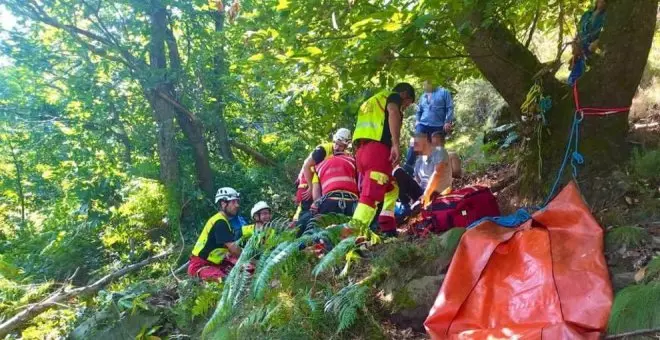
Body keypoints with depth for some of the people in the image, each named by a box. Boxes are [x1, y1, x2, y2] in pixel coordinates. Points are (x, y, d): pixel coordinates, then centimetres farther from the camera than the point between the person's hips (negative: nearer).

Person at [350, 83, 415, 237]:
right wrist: (396, 144, -21)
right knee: (371, 195, -15)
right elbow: (393, 112, -13)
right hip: (377, 150, -8)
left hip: (361, 151, 8)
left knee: (391, 189, 22)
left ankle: (387, 229, 15)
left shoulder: (371, 102, 35)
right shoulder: (394, 96, 10)